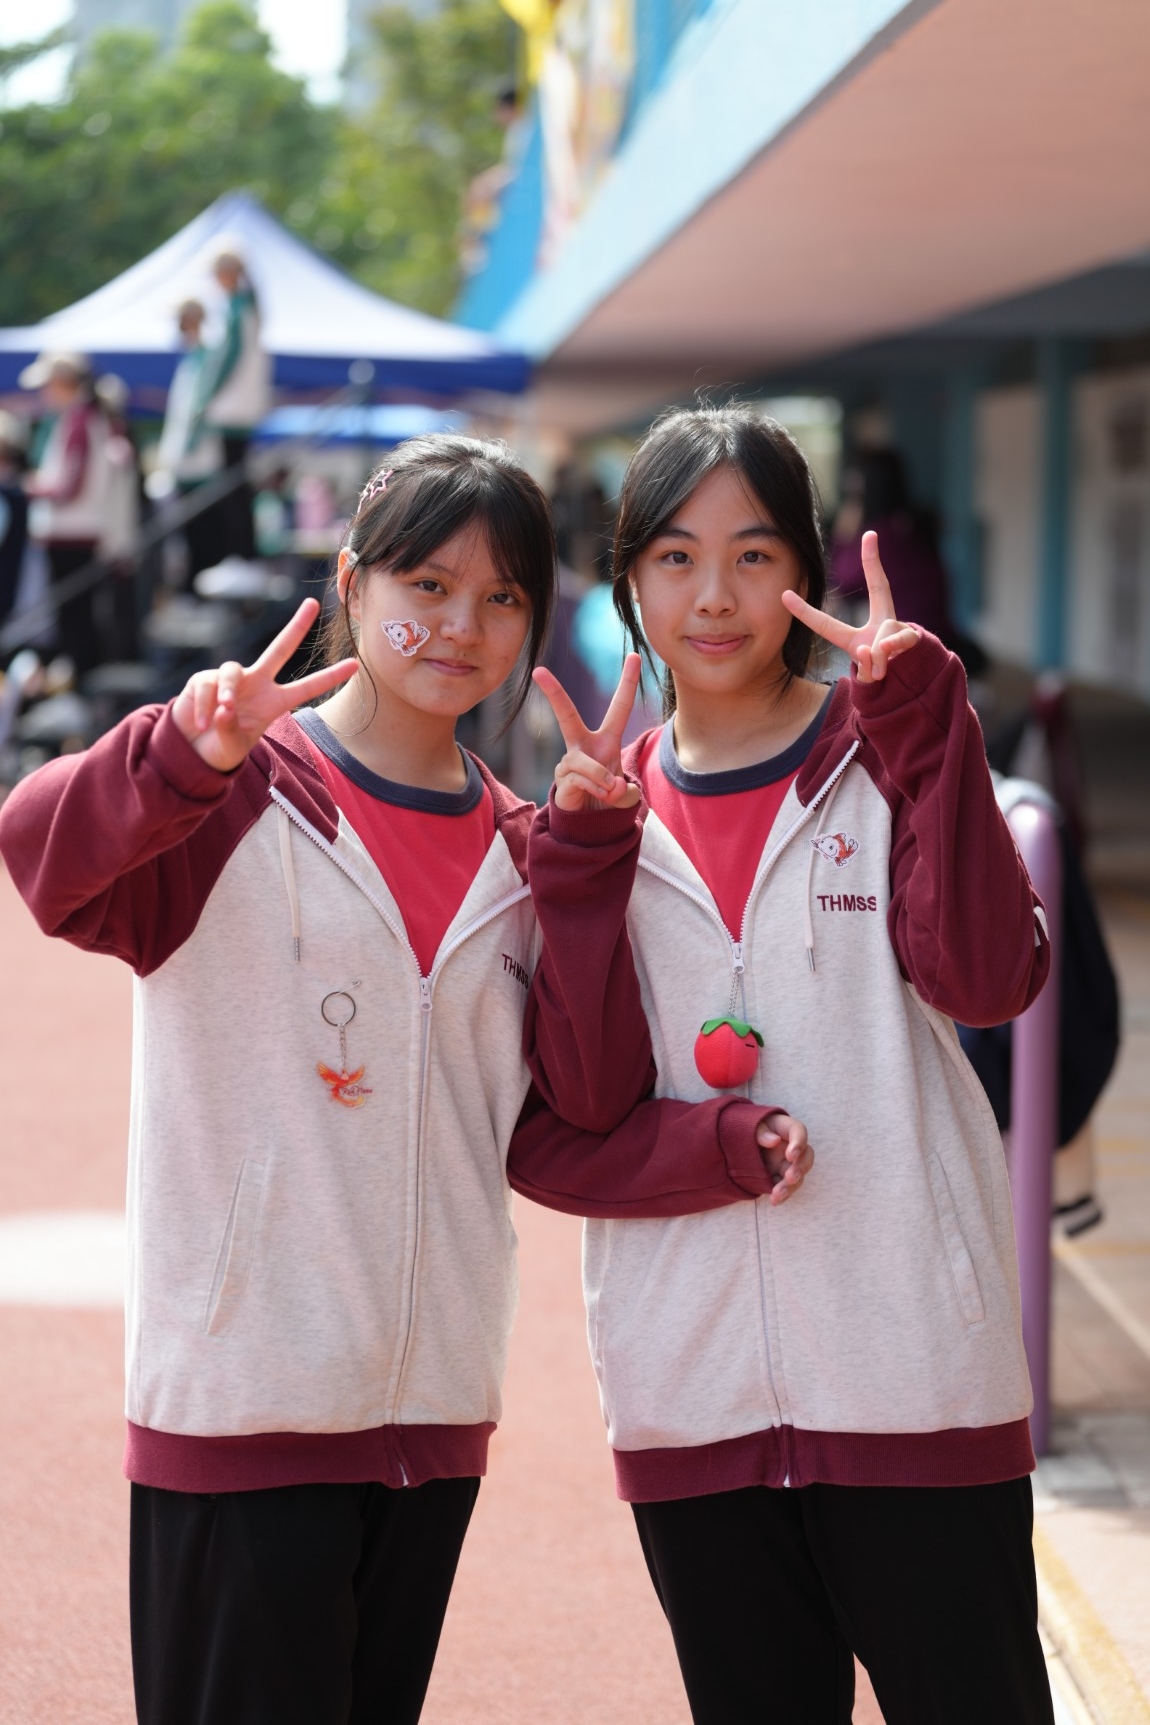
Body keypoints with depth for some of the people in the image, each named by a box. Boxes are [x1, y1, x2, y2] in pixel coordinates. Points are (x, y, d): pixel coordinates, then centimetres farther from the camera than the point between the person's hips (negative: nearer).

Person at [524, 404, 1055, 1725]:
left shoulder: (887, 760, 3)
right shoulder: (605, 806, 9)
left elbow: (987, 975, -16)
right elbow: (583, 1096, -3)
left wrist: (921, 716, -17)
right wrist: (581, 851, -11)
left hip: (909, 1369, -3)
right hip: (691, 1390, 3)